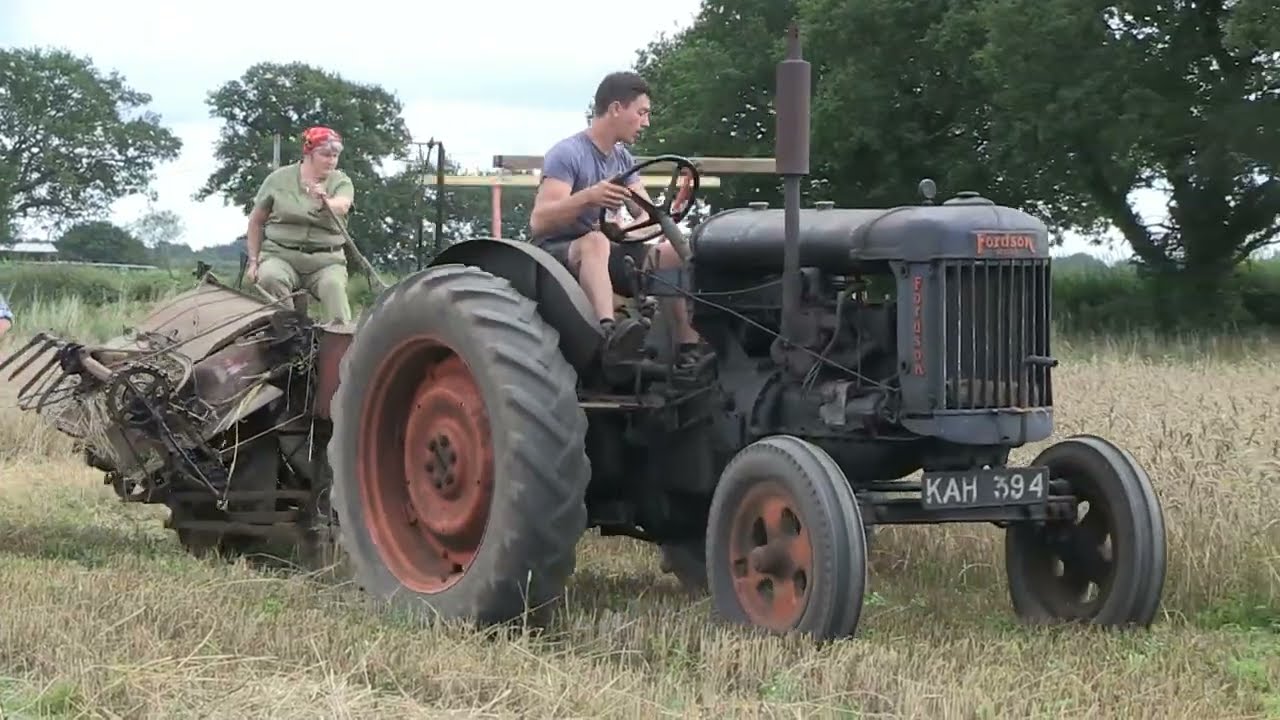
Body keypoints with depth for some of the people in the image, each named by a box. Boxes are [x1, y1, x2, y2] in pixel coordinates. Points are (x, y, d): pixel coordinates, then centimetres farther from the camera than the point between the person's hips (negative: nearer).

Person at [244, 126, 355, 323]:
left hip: (326, 260, 0)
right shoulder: (279, 179, 8)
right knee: (270, 278, -32)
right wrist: (253, 261, 7)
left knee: (333, 285, -30)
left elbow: (342, 206, -17)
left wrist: (325, 204, -41)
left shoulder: (341, 182, 7)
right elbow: (256, 221, 14)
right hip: (280, 255, 0)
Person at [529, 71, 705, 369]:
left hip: (606, 256, 8)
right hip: (557, 252, -8)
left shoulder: (623, 158, 11)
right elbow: (539, 221, -25)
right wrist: (587, 196, -42)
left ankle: (689, 350, -16)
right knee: (596, 242, -40)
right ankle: (609, 332, -63)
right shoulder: (567, 154, -14)